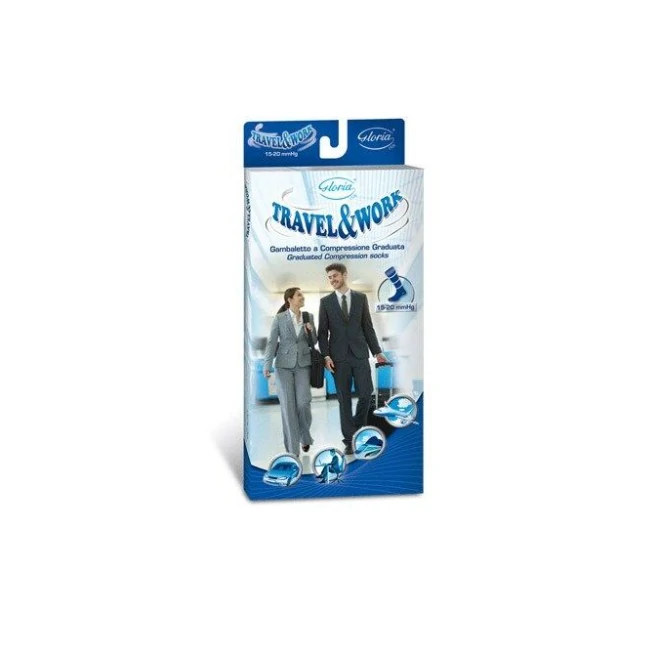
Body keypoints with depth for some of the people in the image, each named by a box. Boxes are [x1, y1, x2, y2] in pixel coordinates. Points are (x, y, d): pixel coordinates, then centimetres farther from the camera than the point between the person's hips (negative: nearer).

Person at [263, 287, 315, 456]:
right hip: (284, 365, -1)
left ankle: (304, 436, 18)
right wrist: (267, 366, -14)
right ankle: (292, 447, 6)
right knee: (288, 405, -4)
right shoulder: (279, 318, -3)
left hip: (303, 364, 1)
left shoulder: (309, 317, 4)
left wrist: (310, 331, -12)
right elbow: (272, 342, -5)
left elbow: (313, 343, 10)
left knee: (303, 402, -10)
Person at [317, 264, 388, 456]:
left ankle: (358, 426, 22)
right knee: (344, 398, 3)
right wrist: (326, 355, -9)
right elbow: (322, 331, 2)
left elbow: (368, 327, 8)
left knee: (366, 393, -4)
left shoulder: (361, 297, 6)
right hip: (339, 357, -1)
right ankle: (349, 440, 12)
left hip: (360, 354, 1)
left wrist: (377, 352, 4)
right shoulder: (325, 301, 4)